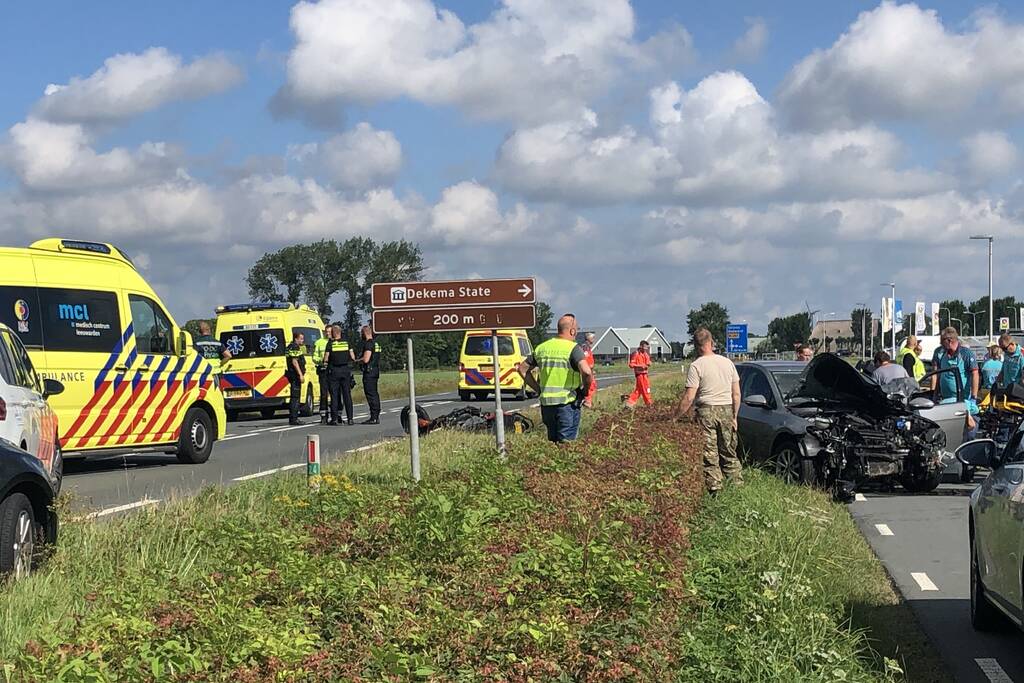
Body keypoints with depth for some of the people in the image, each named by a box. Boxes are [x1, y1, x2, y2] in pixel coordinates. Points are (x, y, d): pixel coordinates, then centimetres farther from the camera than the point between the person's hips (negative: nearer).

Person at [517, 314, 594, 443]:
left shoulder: (542, 348, 9)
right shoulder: (573, 348, -10)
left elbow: (522, 369, 16)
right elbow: (586, 372, -25)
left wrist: (538, 389, 15)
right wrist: (585, 390, -7)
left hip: (546, 403, 5)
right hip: (567, 403, -5)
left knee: (552, 441, 17)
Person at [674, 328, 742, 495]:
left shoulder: (696, 366, -9)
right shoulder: (727, 362, 7)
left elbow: (689, 398, -12)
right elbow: (736, 394, 9)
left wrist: (675, 417, -5)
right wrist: (734, 417, 17)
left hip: (707, 411, -4)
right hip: (727, 410, 5)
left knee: (710, 455, 0)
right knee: (729, 453, 14)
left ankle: (715, 488, -1)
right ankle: (738, 484, 13)